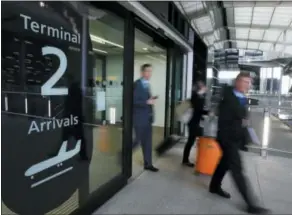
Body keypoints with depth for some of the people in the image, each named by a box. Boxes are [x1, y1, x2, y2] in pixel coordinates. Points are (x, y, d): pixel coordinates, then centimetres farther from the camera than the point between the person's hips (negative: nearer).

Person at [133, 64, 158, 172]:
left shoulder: (147, 84, 13)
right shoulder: (136, 84, -13)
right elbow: (134, 101, -20)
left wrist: (151, 99, 2)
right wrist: (147, 102, -24)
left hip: (147, 117, 8)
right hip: (139, 118, -8)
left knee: (148, 141, 10)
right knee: (137, 140, 2)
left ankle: (148, 164, 19)